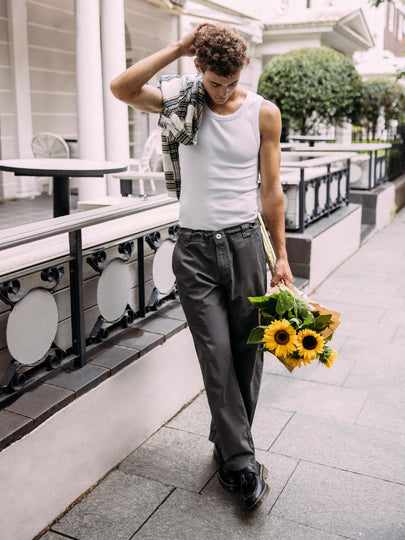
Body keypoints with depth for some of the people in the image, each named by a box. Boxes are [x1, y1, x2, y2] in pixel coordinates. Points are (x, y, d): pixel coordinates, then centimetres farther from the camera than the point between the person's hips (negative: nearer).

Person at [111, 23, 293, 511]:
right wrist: (179, 47, -12)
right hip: (195, 247, -1)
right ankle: (243, 463, 11)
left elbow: (270, 188, 5)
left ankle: (226, 445, 27)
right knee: (217, 357, -2)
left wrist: (281, 256, 4)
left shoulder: (264, 113, 3)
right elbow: (121, 89, -15)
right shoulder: (182, 101, 2)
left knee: (247, 353, 6)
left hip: (246, 242, 1)